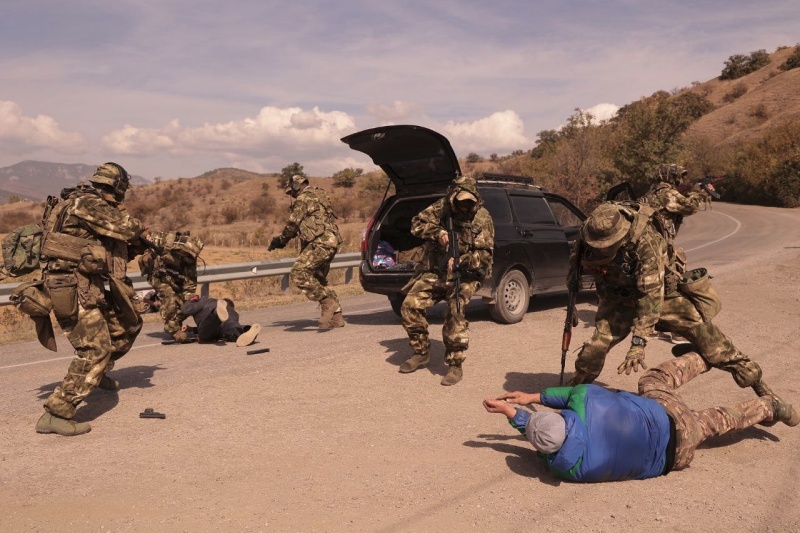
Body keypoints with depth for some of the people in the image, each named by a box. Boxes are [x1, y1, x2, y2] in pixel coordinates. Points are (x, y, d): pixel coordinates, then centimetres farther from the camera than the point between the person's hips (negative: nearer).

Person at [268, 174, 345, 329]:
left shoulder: (304, 198, -5)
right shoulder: (318, 195, 25)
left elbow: (293, 223, -5)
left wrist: (280, 241, 12)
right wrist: (282, 239, 31)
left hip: (320, 243, -10)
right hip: (331, 242, 10)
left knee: (298, 273, -16)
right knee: (319, 281, 16)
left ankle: (328, 302, -19)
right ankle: (336, 317, 16)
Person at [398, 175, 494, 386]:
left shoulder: (482, 218, -6)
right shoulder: (441, 207, 0)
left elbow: (485, 254, -9)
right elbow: (417, 224, 0)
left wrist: (461, 261, -25)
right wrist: (437, 232, -19)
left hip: (465, 275, -4)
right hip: (434, 272, 4)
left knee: (454, 313, -26)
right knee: (410, 306, -9)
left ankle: (455, 365, -12)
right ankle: (421, 352, 12)